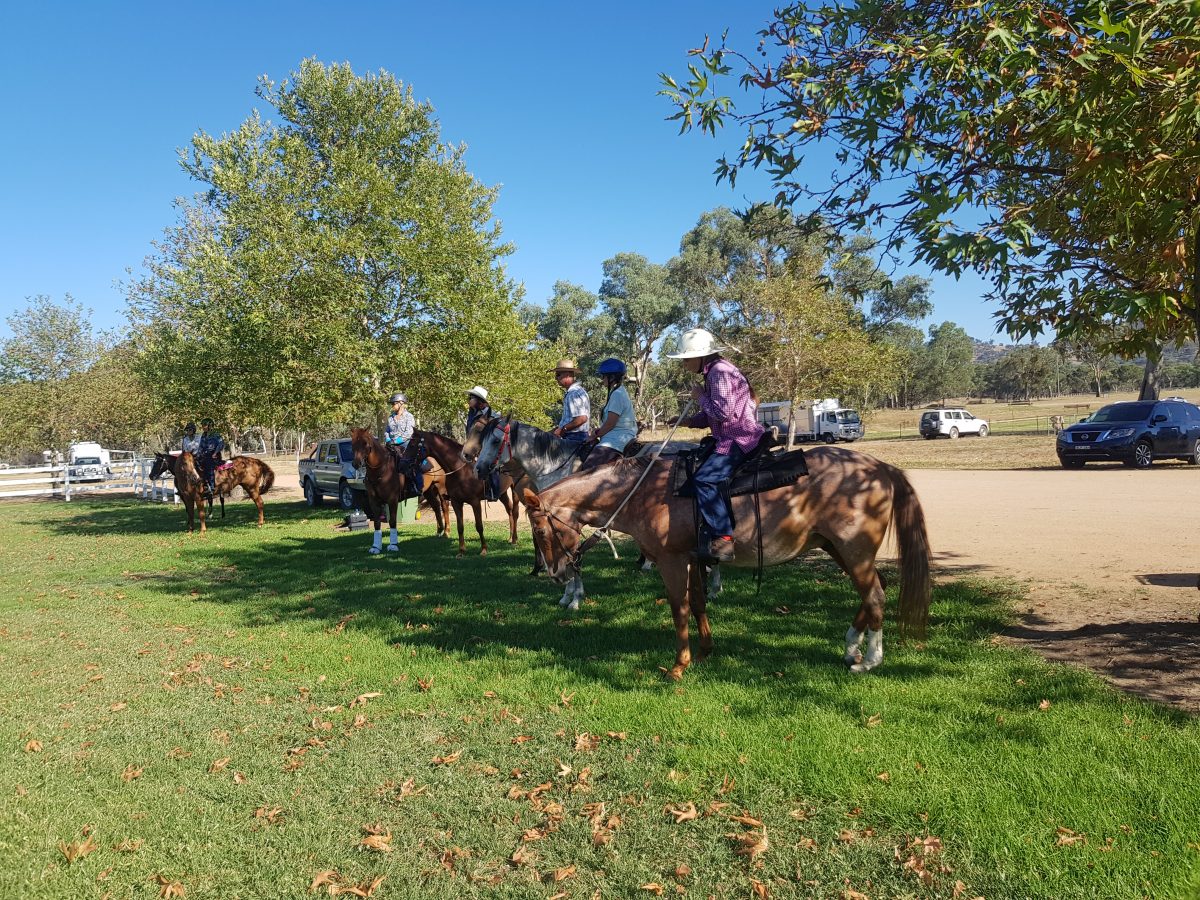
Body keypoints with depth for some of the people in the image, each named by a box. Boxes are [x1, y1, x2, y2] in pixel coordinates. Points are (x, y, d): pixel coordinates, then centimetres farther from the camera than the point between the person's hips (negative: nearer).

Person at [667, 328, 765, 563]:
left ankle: (723, 539, -26)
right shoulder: (714, 372, 19)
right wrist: (688, 421, 8)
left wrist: (700, 397, -9)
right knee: (692, 466, 14)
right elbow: (711, 416, 22)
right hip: (731, 439, 11)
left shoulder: (720, 371, -14)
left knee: (705, 479, -24)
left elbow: (722, 412, -24)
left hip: (739, 440, -11)